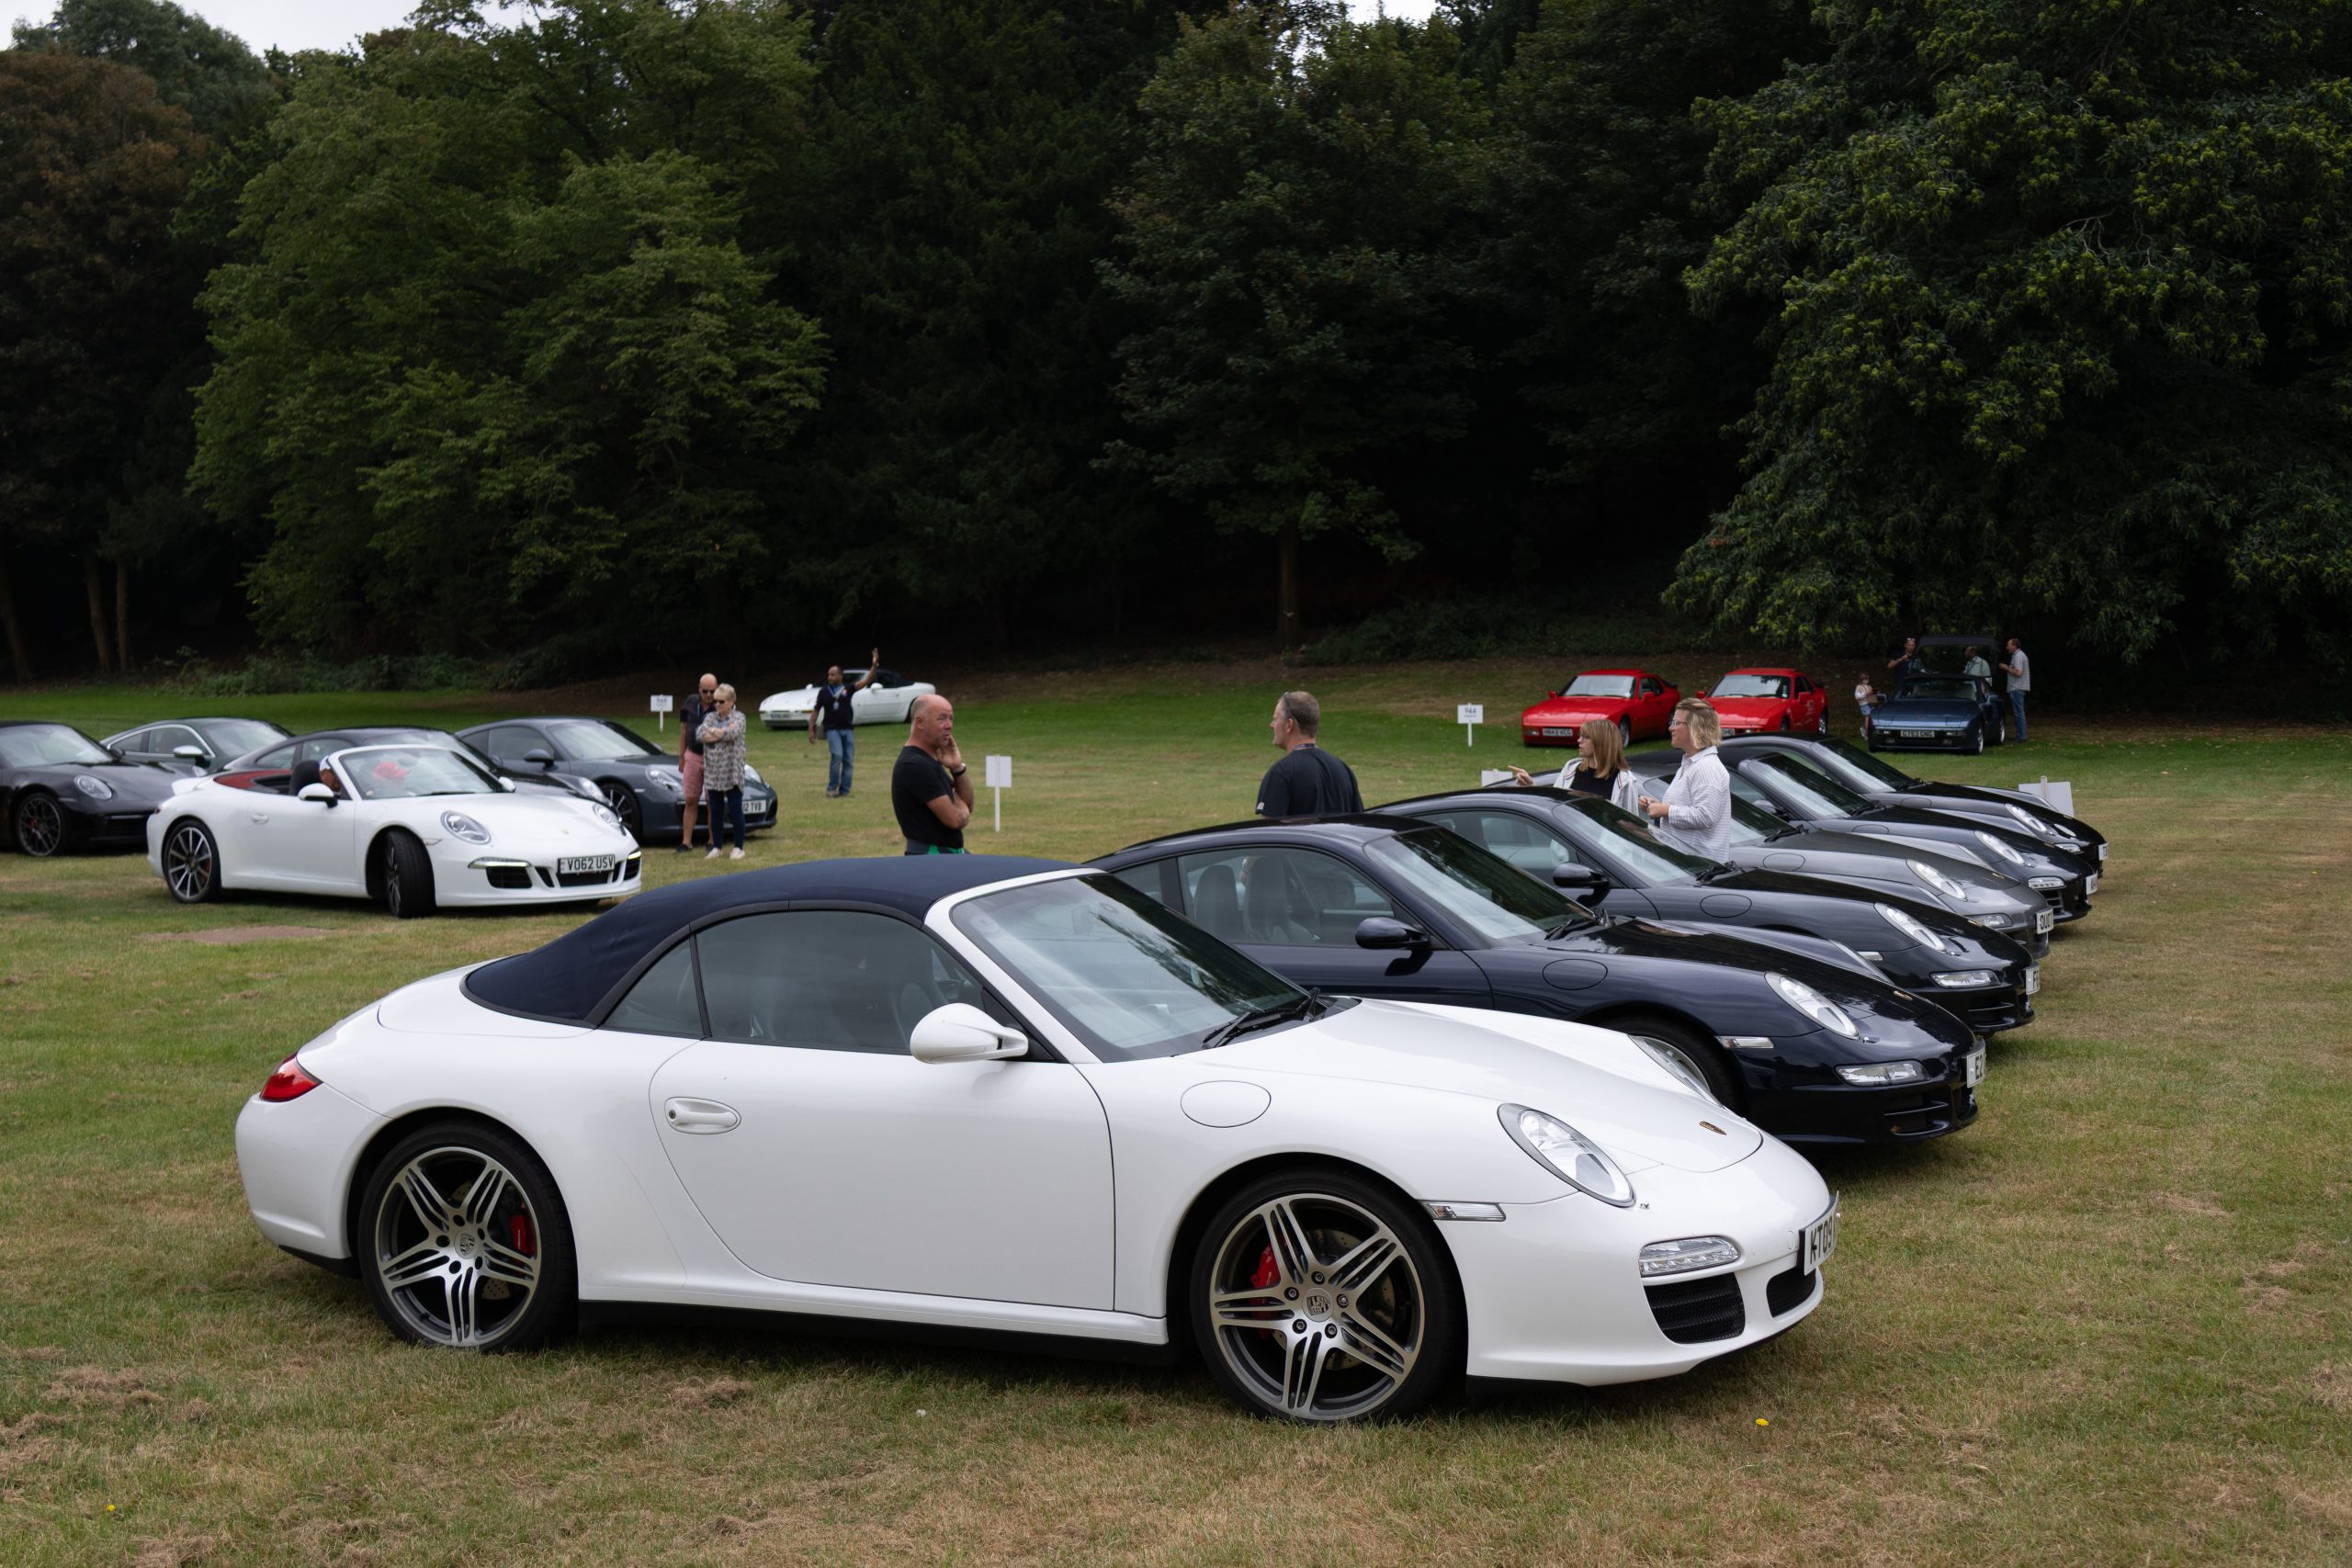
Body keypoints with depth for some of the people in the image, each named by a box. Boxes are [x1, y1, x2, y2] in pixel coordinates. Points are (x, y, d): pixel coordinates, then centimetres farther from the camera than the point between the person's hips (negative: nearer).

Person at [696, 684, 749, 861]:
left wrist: (712, 731, -8)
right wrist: (723, 732, -13)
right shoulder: (711, 717, 10)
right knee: (716, 811, 8)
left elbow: (733, 733, -19)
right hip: (713, 772, 4)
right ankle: (716, 847, 15)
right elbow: (700, 733, -7)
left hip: (732, 773, -4)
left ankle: (738, 848, 7)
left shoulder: (738, 717, 0)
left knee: (735, 810, -1)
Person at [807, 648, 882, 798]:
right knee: (837, 755, -19)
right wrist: (811, 730, 2)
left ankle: (844, 790, 10)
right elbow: (815, 711, 9)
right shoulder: (824, 692, 5)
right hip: (832, 729, -2)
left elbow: (867, 681, -4)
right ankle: (831, 788, -8)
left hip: (848, 729, 2)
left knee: (848, 760, 2)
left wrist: (874, 665, -18)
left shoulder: (848, 689, 5)